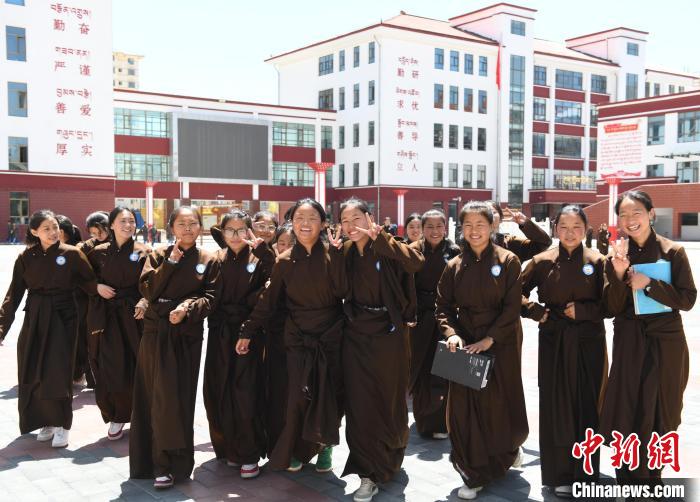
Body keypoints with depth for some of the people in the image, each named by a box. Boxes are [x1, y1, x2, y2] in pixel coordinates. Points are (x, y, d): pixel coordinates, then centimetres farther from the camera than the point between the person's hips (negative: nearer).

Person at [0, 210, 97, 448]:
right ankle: (46, 422, 20)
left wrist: (99, 289, -13)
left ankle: (61, 425, 8)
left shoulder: (72, 254, -4)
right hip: (34, 318, 3)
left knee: (58, 372, -5)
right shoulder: (26, 257, 1)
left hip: (63, 317, -2)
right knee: (33, 373, 4)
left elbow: (88, 280, 6)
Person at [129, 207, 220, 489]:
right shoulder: (159, 256, 7)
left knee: (179, 397, 1)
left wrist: (188, 308, -18)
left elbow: (210, 297, -1)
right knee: (158, 396, -3)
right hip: (156, 332, 0)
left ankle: (174, 463, 14)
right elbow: (148, 290, -6)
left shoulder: (208, 261, 6)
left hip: (187, 335, 0)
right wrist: (171, 262, -11)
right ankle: (161, 462, 6)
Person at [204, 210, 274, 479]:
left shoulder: (259, 259, -3)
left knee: (245, 393, -5)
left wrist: (261, 247, -22)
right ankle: (228, 447, 23)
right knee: (218, 393, 6)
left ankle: (250, 454, 7)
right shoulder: (216, 259, 8)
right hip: (219, 333, 3)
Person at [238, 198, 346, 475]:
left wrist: (335, 253, -21)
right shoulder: (284, 260, 0)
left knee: (329, 395, 5)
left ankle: (324, 445, 27)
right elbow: (268, 300, 3)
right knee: (298, 397, -1)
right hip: (298, 338, 1)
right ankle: (296, 450, 19)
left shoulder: (332, 254, -5)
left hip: (331, 336, -1)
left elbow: (341, 290, -18)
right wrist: (247, 332, 1)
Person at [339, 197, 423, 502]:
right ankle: (369, 474, 13)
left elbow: (416, 262, -27)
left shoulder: (388, 248, -8)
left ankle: (390, 454, 30)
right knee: (360, 401, 1)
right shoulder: (346, 252, 7)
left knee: (389, 398, 7)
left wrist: (377, 239, -30)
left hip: (389, 331, -3)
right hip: (357, 333, 4)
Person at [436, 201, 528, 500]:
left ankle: (508, 448, 40)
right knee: (464, 408, 0)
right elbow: (443, 306, 5)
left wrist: (489, 339, -18)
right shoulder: (455, 266, 3)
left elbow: (512, 306, -10)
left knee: (500, 404, 7)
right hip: (465, 344, 2)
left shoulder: (508, 261, -5)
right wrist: (451, 332, -14)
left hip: (501, 344, -2)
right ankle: (474, 474, 13)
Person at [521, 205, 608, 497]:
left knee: (587, 405, 5)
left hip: (588, 344, 0)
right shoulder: (543, 261, 0)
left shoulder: (597, 262, -1)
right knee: (556, 406, 4)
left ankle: (585, 472, 20)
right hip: (554, 344, 0)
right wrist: (538, 312, -8)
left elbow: (609, 305, -2)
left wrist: (582, 311, -15)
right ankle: (559, 474, 16)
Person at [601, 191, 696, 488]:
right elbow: (613, 307, -4)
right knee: (627, 411, 6)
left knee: (660, 413, 9)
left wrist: (649, 284, -19)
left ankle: (650, 477, 27)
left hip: (666, 343, -1)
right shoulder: (616, 256, 1)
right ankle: (627, 478, 22)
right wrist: (619, 274, -20)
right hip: (628, 344, 1)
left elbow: (687, 299, -9)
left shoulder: (673, 252, -5)